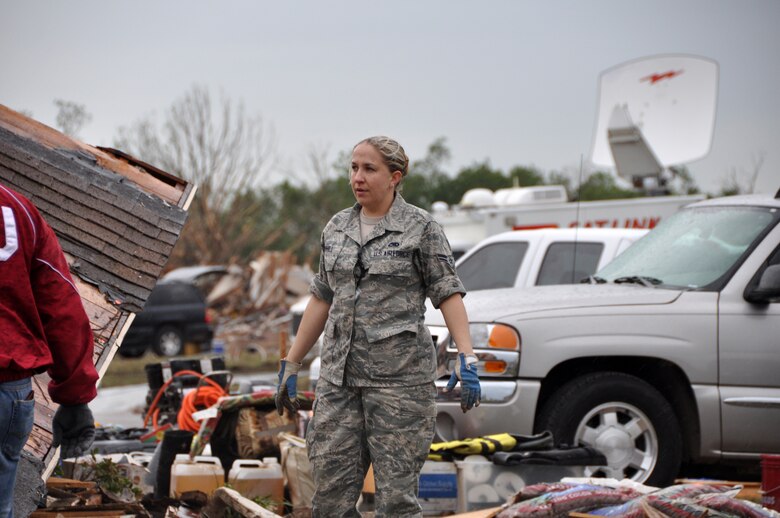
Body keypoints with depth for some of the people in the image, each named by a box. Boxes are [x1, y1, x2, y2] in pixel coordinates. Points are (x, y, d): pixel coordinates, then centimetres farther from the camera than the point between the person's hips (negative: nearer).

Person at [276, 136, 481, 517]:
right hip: (340, 375, 5)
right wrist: (291, 363, 18)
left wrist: (466, 357, -19)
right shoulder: (337, 228, 13)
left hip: (400, 375, -5)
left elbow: (448, 293, -7)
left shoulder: (420, 228, -3)